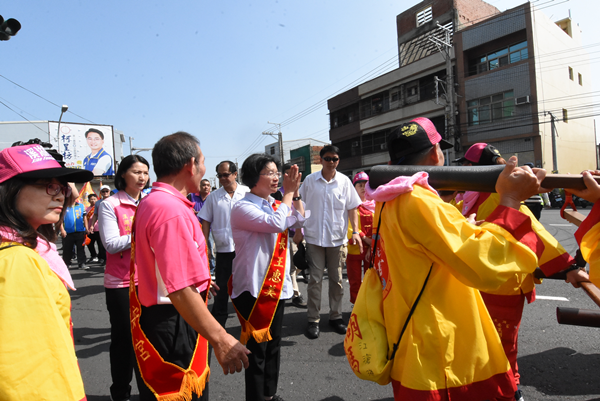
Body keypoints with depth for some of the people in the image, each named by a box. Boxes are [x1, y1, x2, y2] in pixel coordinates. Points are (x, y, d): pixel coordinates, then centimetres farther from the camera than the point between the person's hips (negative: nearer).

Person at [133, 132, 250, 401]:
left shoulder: (149, 202, 9)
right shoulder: (173, 211, -25)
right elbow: (180, 290, -31)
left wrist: (200, 278, 34)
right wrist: (221, 339, -26)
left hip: (153, 316, 11)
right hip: (174, 326, -10)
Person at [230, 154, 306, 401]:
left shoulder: (275, 205, 8)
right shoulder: (242, 208, -14)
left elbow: (299, 222, 13)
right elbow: (276, 223, -27)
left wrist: (295, 193, 3)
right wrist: (288, 192, -15)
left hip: (277, 285, 8)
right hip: (254, 288, -7)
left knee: (274, 345, 19)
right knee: (257, 349, 3)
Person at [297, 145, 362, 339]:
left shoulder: (344, 181, 1)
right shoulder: (310, 180, 1)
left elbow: (352, 208, 4)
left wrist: (355, 231, -5)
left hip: (337, 237, 1)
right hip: (314, 237, -1)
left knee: (336, 279, 10)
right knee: (315, 279, 1)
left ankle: (335, 316, 25)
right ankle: (313, 320, 13)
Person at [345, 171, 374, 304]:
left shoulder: (374, 205, 8)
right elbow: (349, 226, -11)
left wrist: (372, 246, -7)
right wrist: (365, 238, -18)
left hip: (371, 249, 3)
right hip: (354, 248, -2)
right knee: (355, 281, 6)